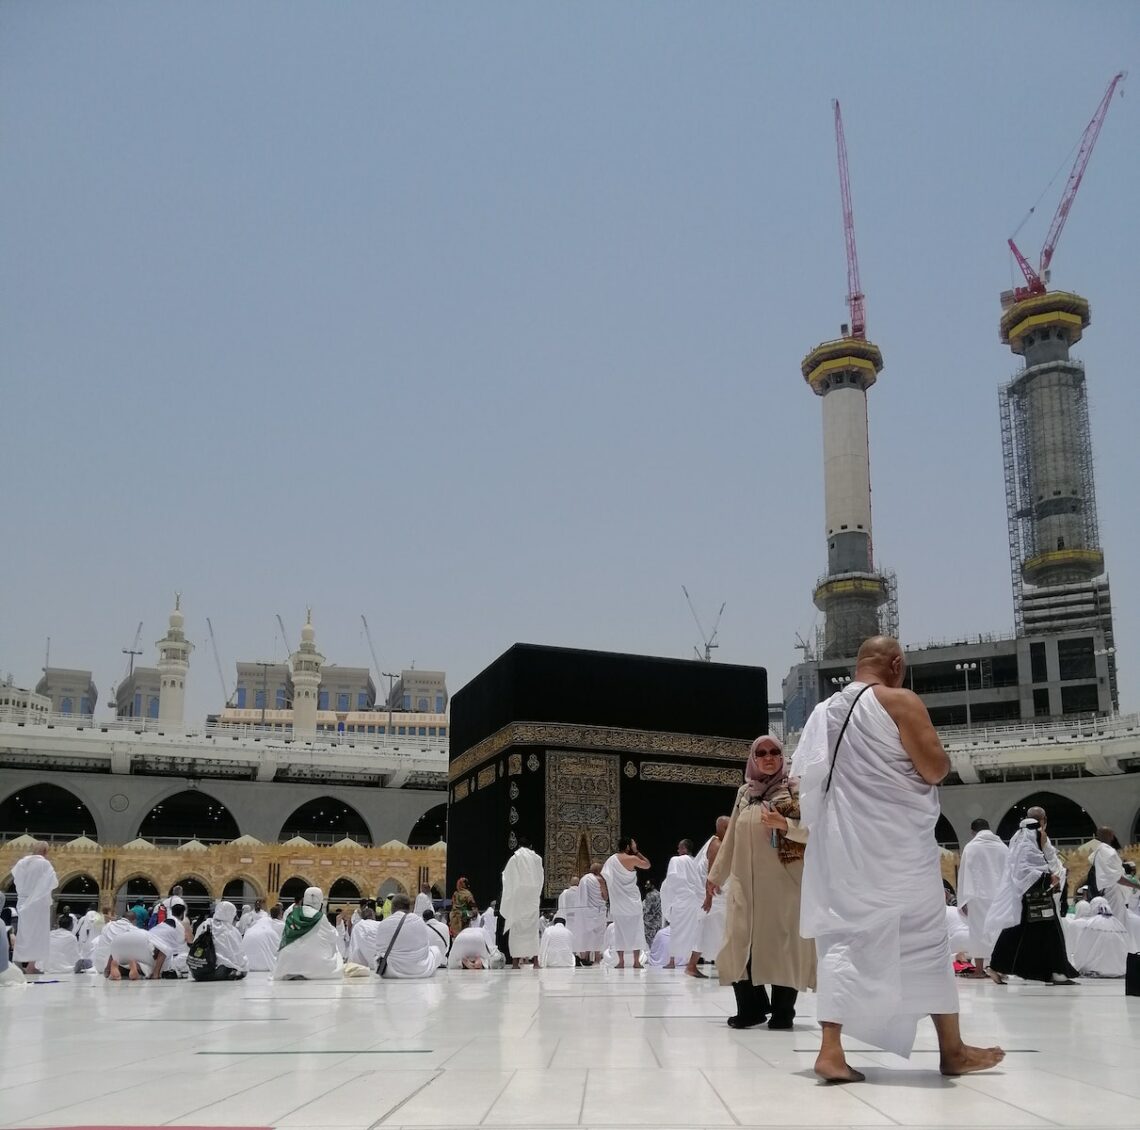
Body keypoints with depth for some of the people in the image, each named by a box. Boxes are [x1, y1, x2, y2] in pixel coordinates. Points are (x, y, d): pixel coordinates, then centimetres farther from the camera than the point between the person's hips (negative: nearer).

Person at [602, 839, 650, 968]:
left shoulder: (610, 860, 2)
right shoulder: (632, 859, -11)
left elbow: (603, 879, 1)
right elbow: (647, 864, 3)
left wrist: (607, 894, 10)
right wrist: (637, 852, 3)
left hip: (617, 902, 4)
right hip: (632, 900, -4)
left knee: (620, 930, 8)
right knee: (635, 929, 4)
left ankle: (621, 961, 5)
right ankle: (636, 961, 3)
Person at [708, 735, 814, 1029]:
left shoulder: (796, 789, 3)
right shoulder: (744, 793, 15)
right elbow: (730, 839, 17)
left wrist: (785, 824, -22)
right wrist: (715, 875, 15)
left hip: (784, 882, -4)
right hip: (747, 883, 4)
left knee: (783, 944, -3)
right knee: (740, 944, -1)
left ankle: (782, 1011, 7)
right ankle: (752, 1007, 9)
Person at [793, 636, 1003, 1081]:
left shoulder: (824, 712, 9)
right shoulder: (899, 702, -9)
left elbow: (805, 778, 13)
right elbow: (935, 769, -13)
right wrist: (935, 753, 8)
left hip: (841, 844, 5)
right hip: (896, 842, -5)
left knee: (843, 939, 7)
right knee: (926, 937, 8)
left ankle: (831, 1050, -4)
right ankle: (952, 1050, 21)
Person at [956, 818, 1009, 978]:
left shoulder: (971, 847, -3)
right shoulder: (1003, 848, 7)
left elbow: (964, 873, -3)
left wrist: (963, 899, 1)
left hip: (978, 895, -3)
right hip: (999, 896, 3)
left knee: (978, 930, 0)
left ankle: (979, 969, -1)